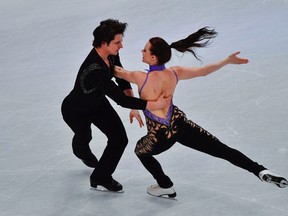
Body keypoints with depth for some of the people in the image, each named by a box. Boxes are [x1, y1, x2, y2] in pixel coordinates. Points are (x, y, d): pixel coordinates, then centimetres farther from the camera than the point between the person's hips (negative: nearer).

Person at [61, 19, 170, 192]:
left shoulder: (111, 53, -20)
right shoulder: (95, 71, -45)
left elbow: (122, 77, -5)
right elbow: (121, 99, -45)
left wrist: (134, 108, -11)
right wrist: (155, 105, -44)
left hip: (98, 103, 6)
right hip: (75, 111, -6)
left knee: (120, 139, -2)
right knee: (84, 137, 23)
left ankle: (101, 177, 21)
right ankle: (83, 153, 63)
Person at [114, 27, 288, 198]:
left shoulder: (140, 78, -16)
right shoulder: (174, 73, -4)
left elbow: (117, 72, 0)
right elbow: (203, 71, 9)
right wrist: (228, 61, 21)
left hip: (160, 136, -4)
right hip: (181, 125, 4)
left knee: (140, 150, 29)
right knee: (222, 149, 8)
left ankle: (166, 187, 37)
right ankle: (262, 171, -3)